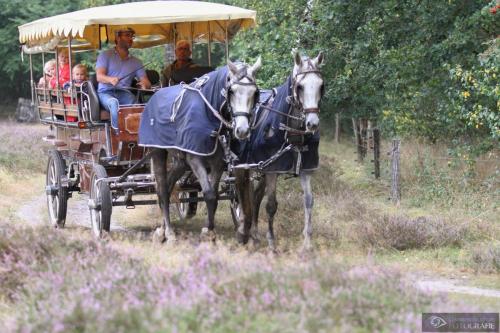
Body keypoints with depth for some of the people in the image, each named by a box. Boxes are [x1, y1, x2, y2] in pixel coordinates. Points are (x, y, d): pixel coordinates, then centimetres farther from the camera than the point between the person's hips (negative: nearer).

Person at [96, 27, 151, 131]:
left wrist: (144, 84, -15)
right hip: (106, 92, -3)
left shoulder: (136, 62, 20)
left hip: (125, 94, 3)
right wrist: (110, 79, -28)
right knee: (114, 103, -38)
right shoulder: (105, 55, 11)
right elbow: (99, 76, -4)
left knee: (135, 102, -33)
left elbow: (147, 82, 12)